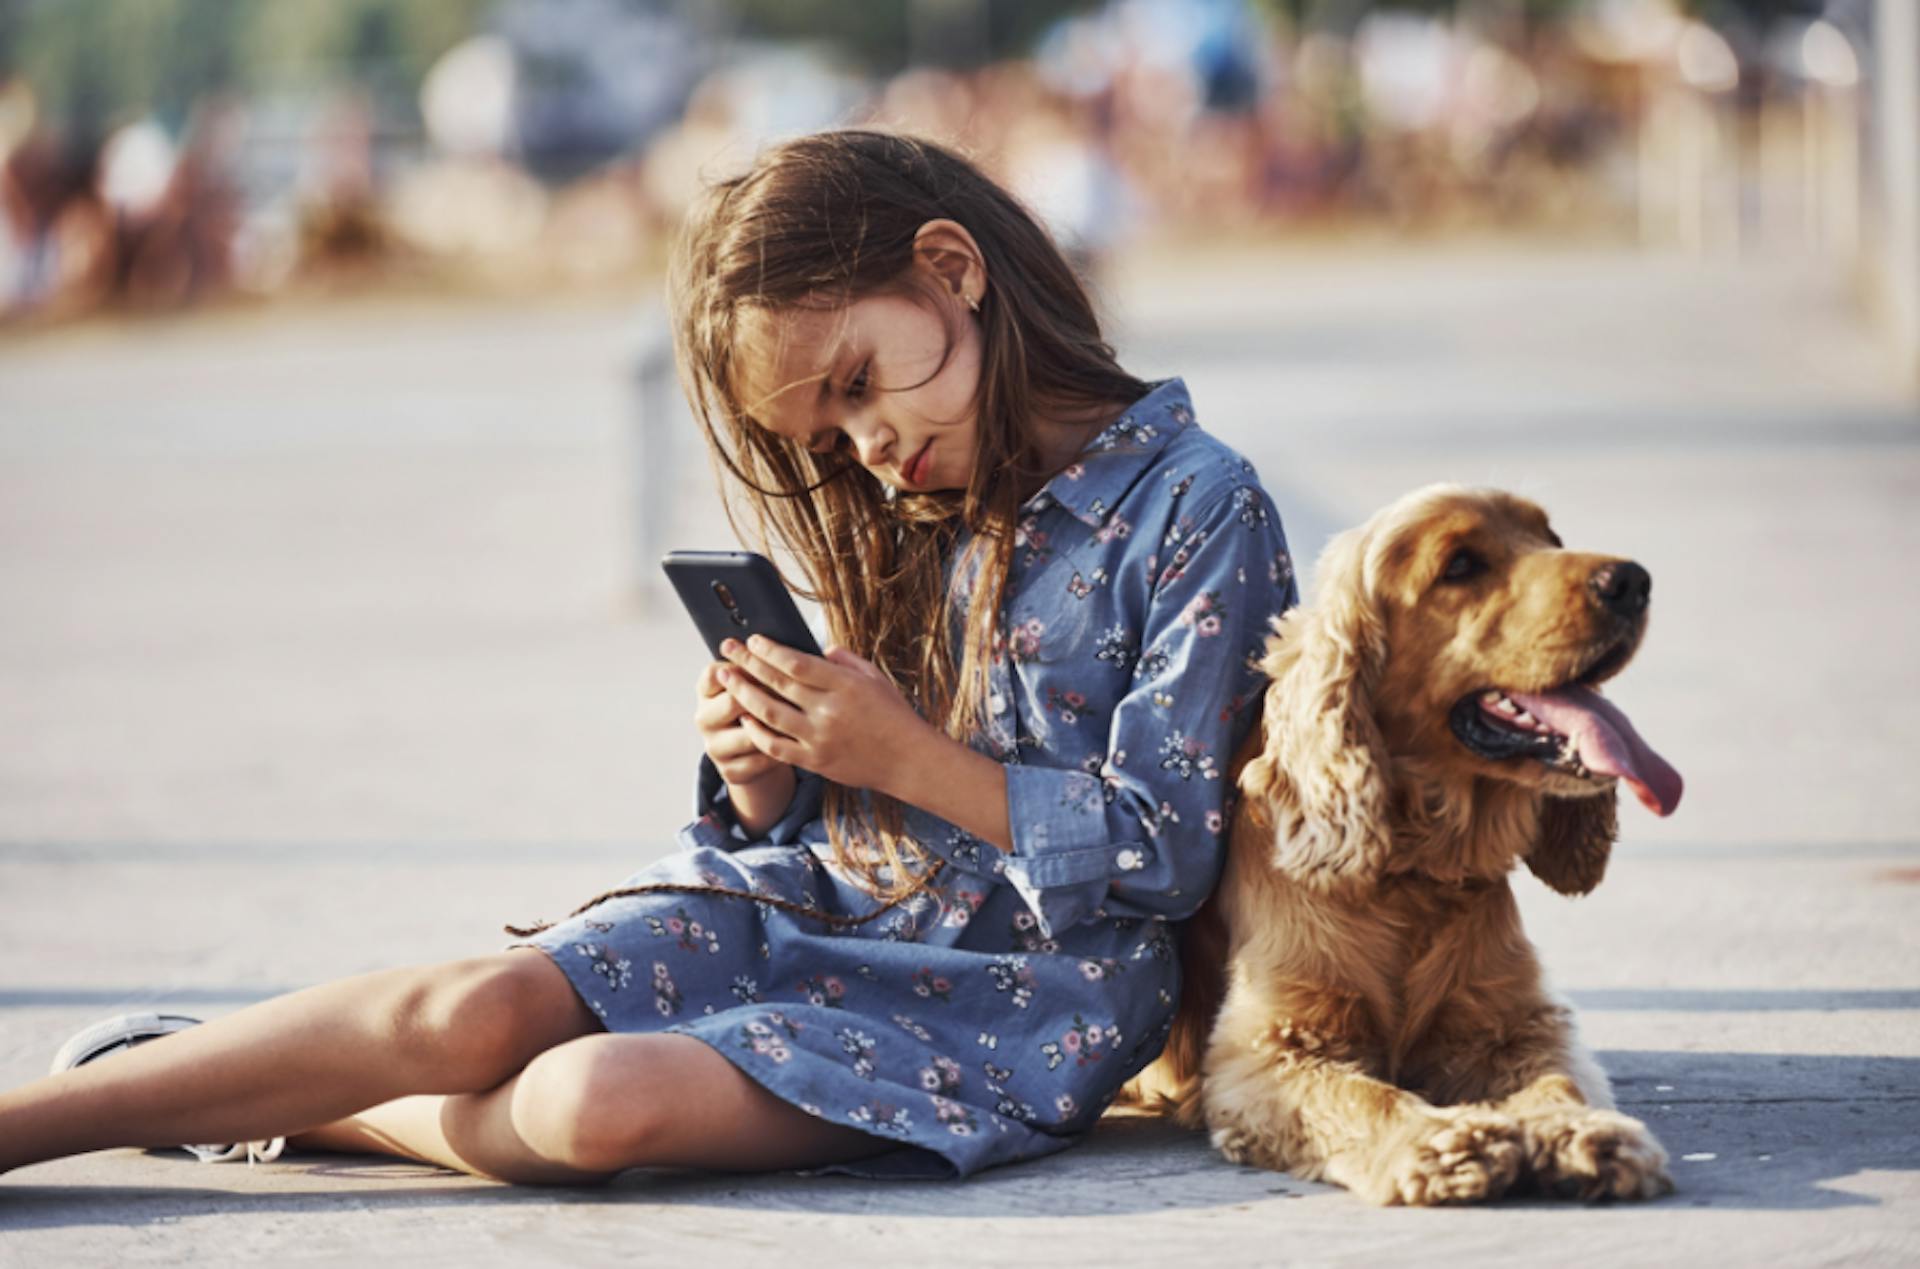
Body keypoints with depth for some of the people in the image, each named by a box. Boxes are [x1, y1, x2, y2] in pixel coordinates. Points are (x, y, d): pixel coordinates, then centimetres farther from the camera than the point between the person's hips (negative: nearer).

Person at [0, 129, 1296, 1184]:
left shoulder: (1201, 507, -8)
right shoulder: (916, 519, 14)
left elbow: (1164, 849, -12)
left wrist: (909, 758, -15)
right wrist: (764, 776, -5)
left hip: (1014, 996, -6)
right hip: (809, 902, 6)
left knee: (601, 1100, -30)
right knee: (483, 1005, -21)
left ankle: (274, 1111, -10)